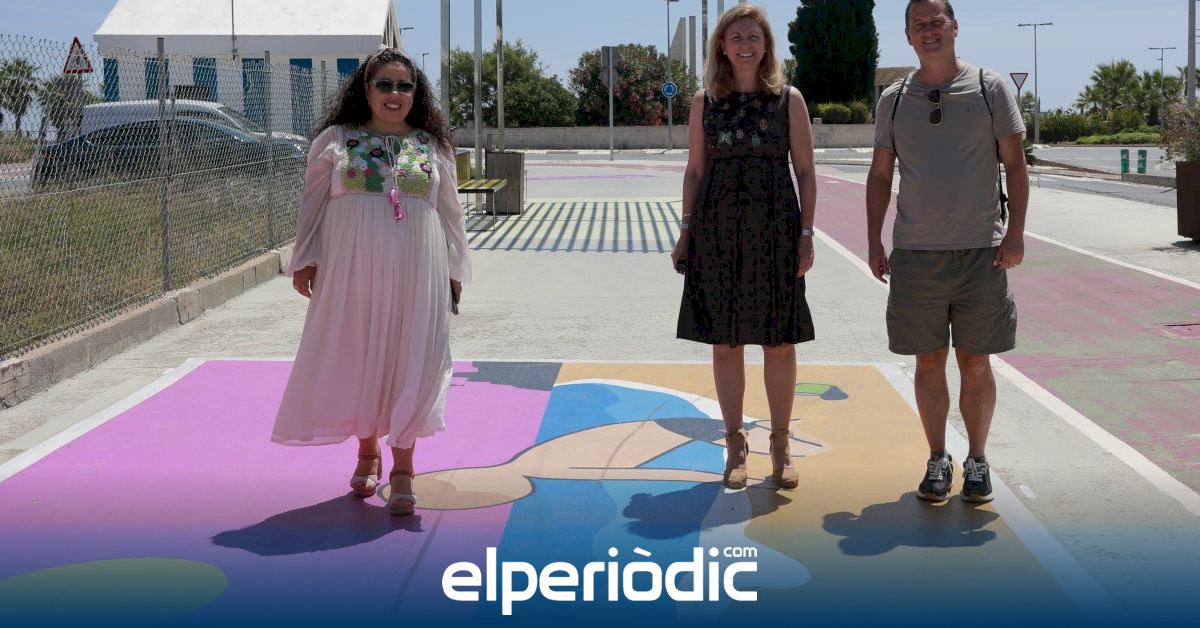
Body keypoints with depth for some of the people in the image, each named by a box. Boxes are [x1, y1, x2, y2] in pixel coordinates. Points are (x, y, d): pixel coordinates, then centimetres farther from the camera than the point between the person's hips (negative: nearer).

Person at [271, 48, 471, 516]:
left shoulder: (433, 146, 11)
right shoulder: (335, 140, 7)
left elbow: (450, 211, 13)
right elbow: (312, 202, 7)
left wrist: (455, 270, 10)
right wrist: (304, 259, 0)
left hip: (414, 272, 0)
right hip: (351, 268, 0)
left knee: (410, 364, -3)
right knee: (355, 358, 6)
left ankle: (402, 468, 5)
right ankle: (367, 451, 26)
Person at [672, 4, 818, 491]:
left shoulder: (788, 99, 2)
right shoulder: (705, 101, 6)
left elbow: (806, 171, 2)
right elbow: (694, 169, 9)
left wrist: (806, 234, -4)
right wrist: (685, 230, 4)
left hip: (775, 230, -1)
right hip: (717, 231, 1)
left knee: (779, 341, 3)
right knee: (725, 341, 5)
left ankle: (780, 445, 16)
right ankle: (735, 443, 18)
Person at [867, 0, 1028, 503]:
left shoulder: (989, 89, 2)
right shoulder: (893, 100, 7)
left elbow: (1015, 165, 2)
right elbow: (880, 175, 12)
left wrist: (1016, 232, -6)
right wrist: (873, 242, 5)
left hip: (982, 251, -1)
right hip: (915, 253, 1)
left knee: (975, 363, 4)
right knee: (929, 362, 7)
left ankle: (977, 461, 18)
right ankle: (937, 461, 19)